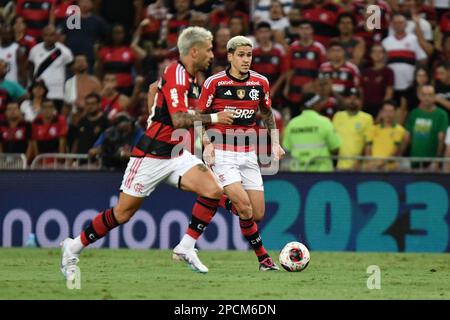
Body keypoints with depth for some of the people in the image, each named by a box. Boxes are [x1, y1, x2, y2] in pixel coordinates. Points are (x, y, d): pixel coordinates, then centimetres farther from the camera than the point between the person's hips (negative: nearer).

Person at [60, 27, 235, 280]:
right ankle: (73, 248, 17)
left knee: (214, 190, -12)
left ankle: (186, 248, -4)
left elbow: (154, 90, 28)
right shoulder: (176, 75, -19)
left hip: (176, 154, 8)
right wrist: (214, 118, -25)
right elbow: (179, 120, -30)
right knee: (123, 213, 0)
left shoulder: (189, 77, 10)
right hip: (151, 155, -8)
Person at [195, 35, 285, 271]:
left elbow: (267, 113, 20)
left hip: (248, 153, 5)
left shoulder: (260, 83, 4)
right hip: (222, 153, -5)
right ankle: (263, 257, -4)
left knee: (258, 214, -3)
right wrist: (207, 145, -13)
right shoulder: (214, 82, -8)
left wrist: (275, 142, 8)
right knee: (245, 207, -19)